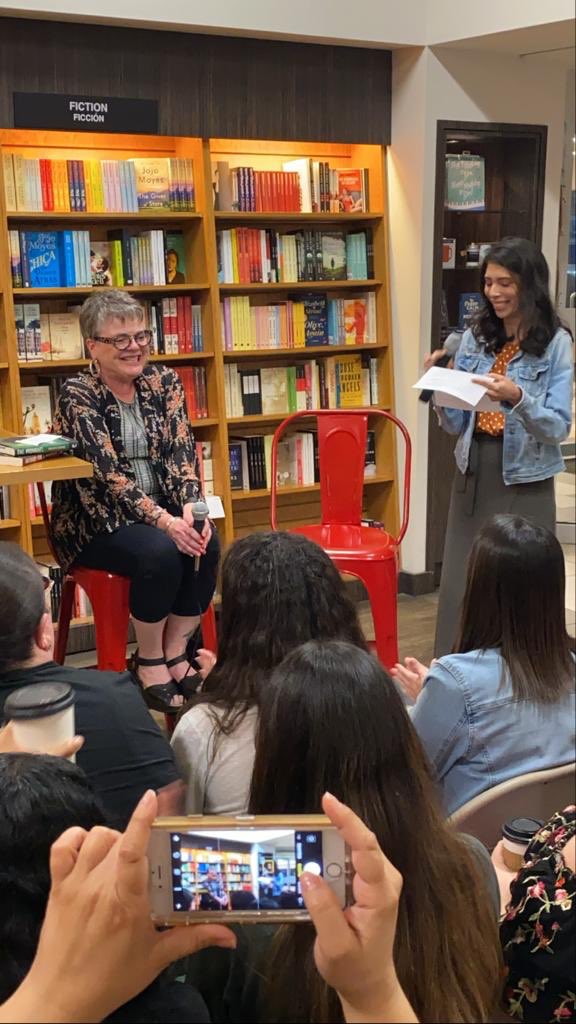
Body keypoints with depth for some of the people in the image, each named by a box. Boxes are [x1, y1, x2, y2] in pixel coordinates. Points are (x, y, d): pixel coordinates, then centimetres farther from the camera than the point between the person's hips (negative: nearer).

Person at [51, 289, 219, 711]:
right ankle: (149, 663, -10)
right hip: (97, 522, -4)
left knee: (207, 542, -25)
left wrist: (190, 507, -24)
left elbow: (182, 451, -4)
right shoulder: (77, 396, -11)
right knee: (160, 551, -32)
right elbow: (106, 472, -21)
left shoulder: (164, 381, 3)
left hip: (163, 511, 5)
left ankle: (175, 654, -7)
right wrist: (165, 521, -33)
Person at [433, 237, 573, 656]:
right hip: (473, 472, 4)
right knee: (459, 582, 7)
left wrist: (518, 398, -28)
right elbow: (456, 424, 7)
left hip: (524, 479, -4)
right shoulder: (476, 336, 6)